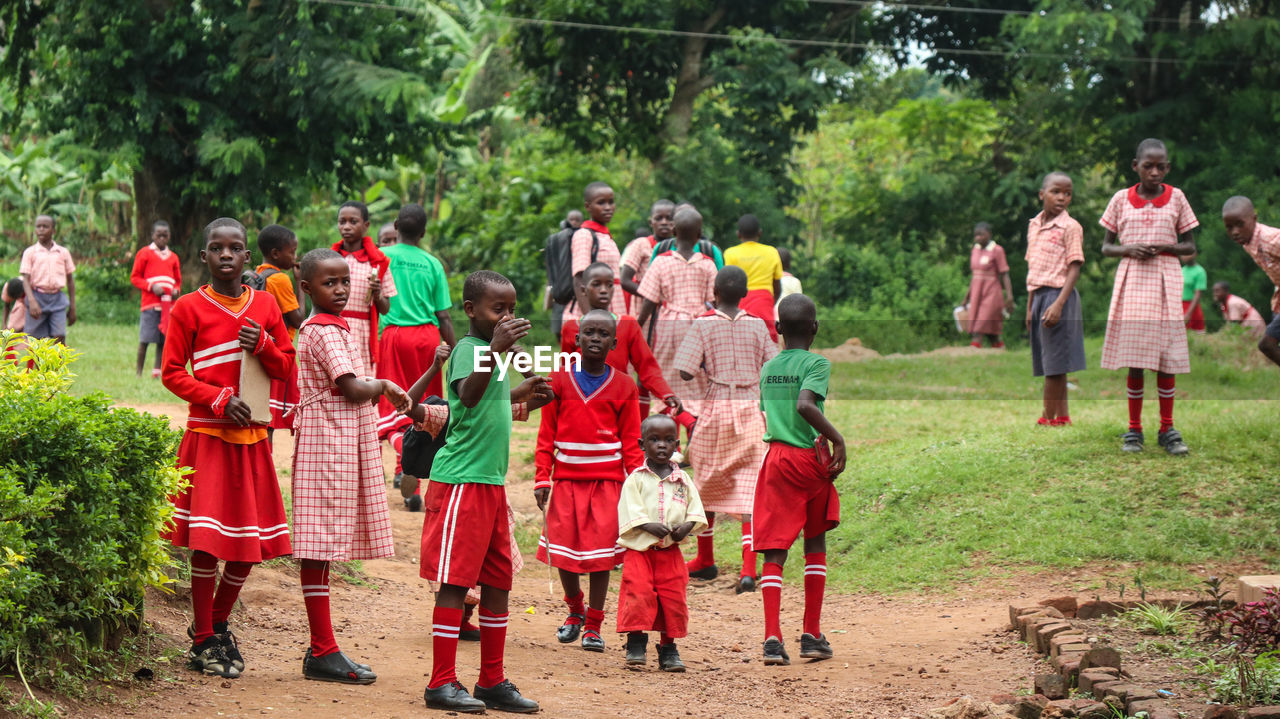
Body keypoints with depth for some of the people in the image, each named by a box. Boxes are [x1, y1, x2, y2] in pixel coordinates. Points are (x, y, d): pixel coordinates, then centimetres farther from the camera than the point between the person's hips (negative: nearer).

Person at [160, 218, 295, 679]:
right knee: (206, 541, -7)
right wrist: (219, 399, -15)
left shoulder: (265, 305, 8)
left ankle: (218, 624, 26)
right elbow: (172, 373, -4)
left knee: (251, 543, 6)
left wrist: (263, 345, -8)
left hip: (252, 437, 4)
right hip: (207, 435, -4)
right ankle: (203, 641, 4)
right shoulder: (189, 308, -3)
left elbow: (287, 368, 12)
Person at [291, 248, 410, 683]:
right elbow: (354, 389, -19)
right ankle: (323, 653, -7)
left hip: (341, 441, 10)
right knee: (320, 547, -8)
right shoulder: (326, 332, -13)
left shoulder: (323, 328, 18)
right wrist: (385, 385, -2)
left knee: (323, 548, 10)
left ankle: (321, 649, 13)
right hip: (328, 441, -10)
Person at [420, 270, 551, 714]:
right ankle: (442, 684, -1)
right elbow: (468, 394, -34)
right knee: (455, 581, -6)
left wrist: (523, 395, 23)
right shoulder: (468, 348, -12)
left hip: (491, 482, 9)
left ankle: (493, 682, 18)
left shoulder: (489, 350, 15)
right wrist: (496, 349, -44)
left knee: (498, 582, 11)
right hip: (460, 480, -9)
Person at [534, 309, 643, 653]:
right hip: (566, 479, 1)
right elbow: (546, 435, 6)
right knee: (563, 549, 3)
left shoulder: (623, 386, 3)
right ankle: (574, 611, 28)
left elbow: (631, 441, 4)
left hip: (607, 482, -1)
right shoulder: (559, 381, 5)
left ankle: (593, 625, 10)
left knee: (601, 552, -1)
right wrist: (541, 479, -1)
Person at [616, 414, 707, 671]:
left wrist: (686, 526, -11)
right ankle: (636, 643, -1)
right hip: (639, 547, -3)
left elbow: (695, 509, 8)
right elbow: (631, 510, -8)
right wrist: (650, 526, -22)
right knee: (639, 593, -13)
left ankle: (668, 648, 12)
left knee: (674, 599, 1)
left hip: (671, 551, 3)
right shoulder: (636, 478, 2)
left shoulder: (682, 479, 11)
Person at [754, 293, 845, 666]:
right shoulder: (816, 363, -7)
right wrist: (836, 436, -18)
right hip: (811, 459, -3)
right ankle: (812, 635, 15)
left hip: (775, 457, 3)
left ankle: (773, 638, -15)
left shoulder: (767, 369, 10)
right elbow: (805, 404, -25)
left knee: (774, 551, -1)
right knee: (815, 544, 14)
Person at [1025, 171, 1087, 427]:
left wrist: (1058, 304, -21)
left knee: (1054, 362, -5)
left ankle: (1049, 417, -1)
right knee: (1051, 364, 9)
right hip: (1039, 295, 7)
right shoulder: (1034, 225, 13)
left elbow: (1074, 268, -12)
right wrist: (1030, 306, 17)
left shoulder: (1070, 227, -7)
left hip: (1058, 294, -7)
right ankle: (1062, 415, 14)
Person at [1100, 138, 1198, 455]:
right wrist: (1129, 249, -12)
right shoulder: (1121, 199, 4)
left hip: (1165, 282, 0)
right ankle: (1134, 429, 9)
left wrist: (1163, 248, -11)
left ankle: (1167, 429, 8)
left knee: (1167, 359, 0)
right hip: (1131, 282, 0)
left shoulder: (1176, 198, 4)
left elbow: (1189, 246, 8)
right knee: (1134, 360, 1)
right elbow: (1106, 247, 8)